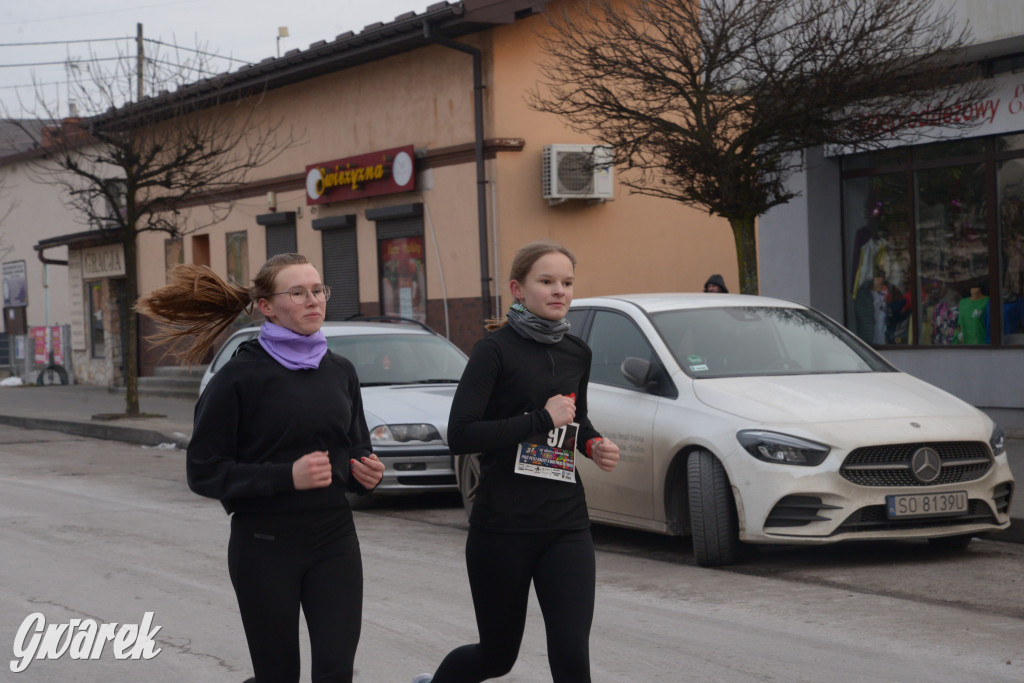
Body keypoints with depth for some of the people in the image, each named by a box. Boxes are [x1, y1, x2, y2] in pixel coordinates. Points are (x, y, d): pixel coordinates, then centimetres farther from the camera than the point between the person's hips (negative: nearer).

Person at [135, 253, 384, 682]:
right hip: (265, 546, -4)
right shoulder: (241, 376, -8)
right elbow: (203, 471, -9)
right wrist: (287, 477, -20)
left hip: (333, 539, 4)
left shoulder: (340, 372, 9)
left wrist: (367, 473, -3)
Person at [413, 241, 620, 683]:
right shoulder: (497, 350, -9)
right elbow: (460, 435, -19)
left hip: (566, 526, 4)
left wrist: (594, 445, 6)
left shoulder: (576, 353, 9)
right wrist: (542, 420, -19)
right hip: (502, 526, -4)